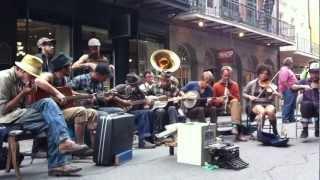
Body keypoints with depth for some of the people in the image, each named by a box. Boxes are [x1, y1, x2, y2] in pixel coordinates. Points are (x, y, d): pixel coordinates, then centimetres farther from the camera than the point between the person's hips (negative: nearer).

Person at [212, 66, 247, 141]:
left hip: (233, 105, 2)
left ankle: (235, 126, -44)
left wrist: (230, 95, -15)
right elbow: (213, 101, 3)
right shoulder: (216, 85, 4)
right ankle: (238, 132, -36)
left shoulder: (234, 84, 8)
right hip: (221, 107, -2)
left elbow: (238, 99, 4)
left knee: (235, 102, -35)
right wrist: (219, 100, -19)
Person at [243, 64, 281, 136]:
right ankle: (260, 132, -29)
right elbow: (244, 93, 11)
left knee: (270, 111, -34)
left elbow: (271, 98, -3)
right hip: (256, 104, -1)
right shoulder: (252, 83, 7)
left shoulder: (270, 85, 7)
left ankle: (275, 131, -15)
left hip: (267, 104, 1)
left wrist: (275, 93, -25)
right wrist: (249, 96, -9)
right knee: (262, 111, -36)